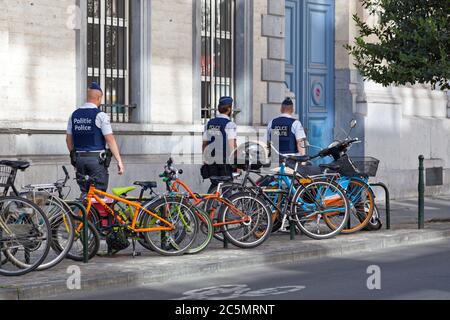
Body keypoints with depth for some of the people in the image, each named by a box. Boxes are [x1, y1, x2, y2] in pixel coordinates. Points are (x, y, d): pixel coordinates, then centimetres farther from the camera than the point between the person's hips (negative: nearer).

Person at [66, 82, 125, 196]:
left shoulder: (74, 115, 9)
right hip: (97, 159, -5)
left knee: (84, 193, 11)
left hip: (79, 158, 6)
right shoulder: (100, 115, -9)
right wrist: (119, 161, -11)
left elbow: (69, 139, 13)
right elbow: (110, 139, -13)